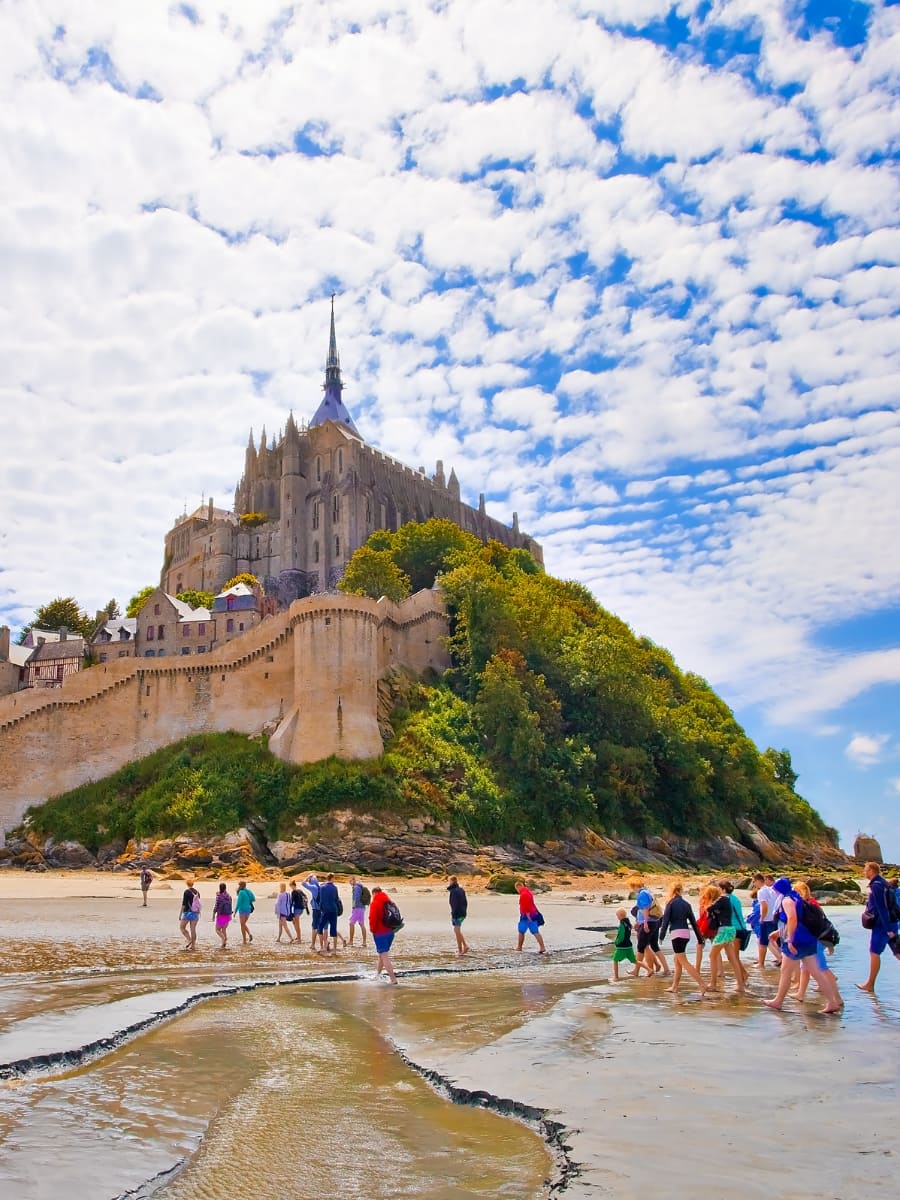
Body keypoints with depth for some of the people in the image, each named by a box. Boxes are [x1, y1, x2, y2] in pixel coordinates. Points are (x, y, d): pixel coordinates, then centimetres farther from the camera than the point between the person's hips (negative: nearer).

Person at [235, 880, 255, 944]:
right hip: (248, 910, 7)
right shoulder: (248, 891, 9)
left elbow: (239, 903, -17)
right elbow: (253, 899, 16)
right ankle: (249, 934, -1)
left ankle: (244, 941, 4)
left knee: (242, 925, 3)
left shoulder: (241, 892, -14)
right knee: (244, 924, 21)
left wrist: (235, 911, -11)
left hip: (242, 910, -7)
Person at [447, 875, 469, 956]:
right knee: (457, 930, 18)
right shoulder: (462, 890, 10)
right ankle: (465, 945, 10)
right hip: (462, 913, 9)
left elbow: (455, 904, -21)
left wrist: (452, 915, -18)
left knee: (457, 931, -2)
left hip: (457, 913, -9)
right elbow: (465, 902, 15)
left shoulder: (453, 891, -17)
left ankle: (460, 950, 1)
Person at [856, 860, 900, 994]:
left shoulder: (876, 885, -17)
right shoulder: (882, 883, 13)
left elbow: (882, 908, -21)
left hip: (882, 924, -9)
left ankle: (870, 984, 7)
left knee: (874, 953, 0)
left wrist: (888, 929, -23)